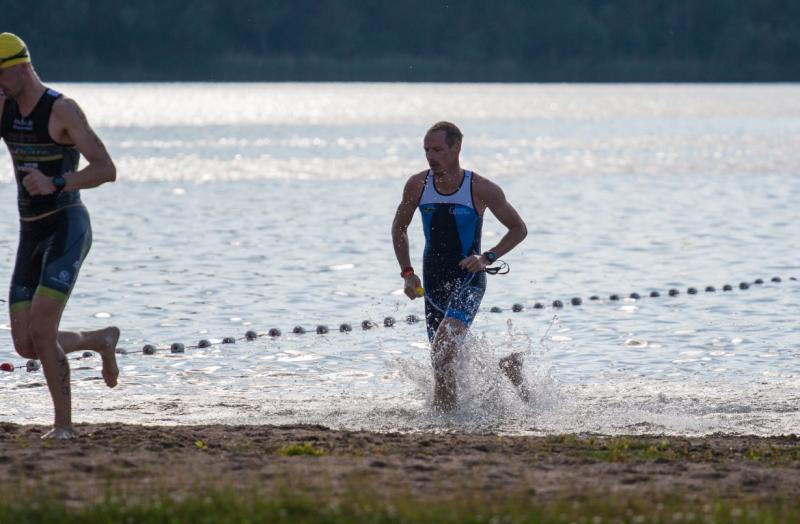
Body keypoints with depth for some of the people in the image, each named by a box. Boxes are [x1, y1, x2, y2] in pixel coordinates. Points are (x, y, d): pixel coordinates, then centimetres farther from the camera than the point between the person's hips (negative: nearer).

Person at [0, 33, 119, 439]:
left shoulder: (63, 110, -13)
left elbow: (107, 170, -19)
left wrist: (54, 184, -34)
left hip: (67, 229, -8)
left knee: (42, 332, -20)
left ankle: (64, 424, -5)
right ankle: (102, 340, 31)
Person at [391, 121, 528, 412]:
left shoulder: (481, 189, -13)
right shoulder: (417, 186, -3)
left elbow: (519, 229, -1)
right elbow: (399, 227, 14)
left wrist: (487, 257, -16)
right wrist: (407, 273, 4)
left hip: (468, 281, -5)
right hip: (433, 284, 5)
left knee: (442, 351, -27)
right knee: (449, 362, 11)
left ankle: (444, 415, -16)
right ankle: (507, 366, 36)